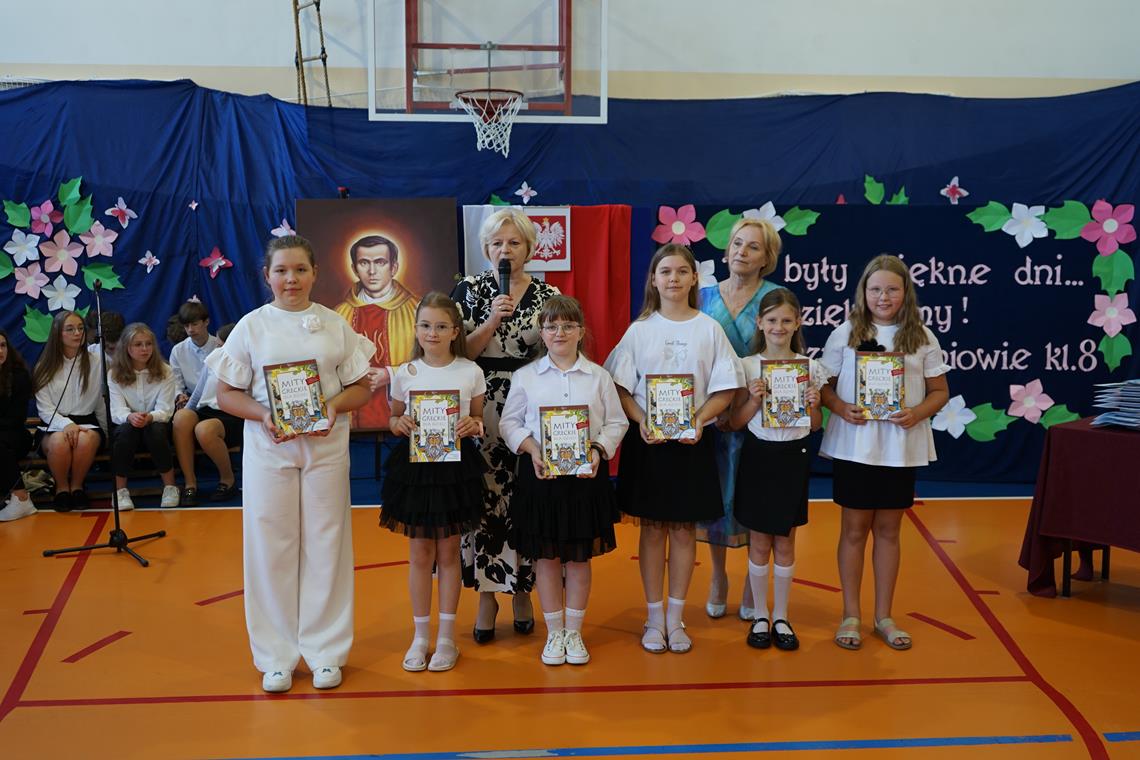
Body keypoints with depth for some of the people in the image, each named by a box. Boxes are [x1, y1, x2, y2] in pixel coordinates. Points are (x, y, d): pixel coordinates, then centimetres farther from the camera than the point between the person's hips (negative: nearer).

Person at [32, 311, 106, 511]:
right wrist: (66, 424, -20)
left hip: (87, 422, 0)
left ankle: (77, 486, -12)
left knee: (86, 439, -37)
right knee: (59, 441, -37)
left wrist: (103, 432, 12)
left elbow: (101, 404, 13)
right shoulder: (45, 367, 5)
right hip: (54, 425, 0)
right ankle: (61, 488, -11)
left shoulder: (95, 363, 7)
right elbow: (44, 409, -2)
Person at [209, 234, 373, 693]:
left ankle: (326, 651, 18)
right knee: (272, 548, 3)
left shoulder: (335, 325, 5)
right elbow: (227, 394, 2)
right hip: (268, 448, -1)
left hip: (326, 446, 1)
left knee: (325, 546, 5)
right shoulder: (251, 326, 2)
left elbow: (361, 388, 7)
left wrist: (335, 405, -14)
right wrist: (263, 415, -16)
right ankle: (276, 657, 15)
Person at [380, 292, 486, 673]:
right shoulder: (405, 373, 0)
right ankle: (420, 636, 19)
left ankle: (446, 637, 18)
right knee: (420, 553, 7)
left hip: (456, 465, -1)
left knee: (448, 552, 7)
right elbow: (394, 418, 10)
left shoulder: (470, 372, -2)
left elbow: (479, 422, 7)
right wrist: (400, 424, -11)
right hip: (414, 463, 1)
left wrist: (472, 425, -15)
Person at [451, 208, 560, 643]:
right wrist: (493, 320, -15)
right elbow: (460, 354, -3)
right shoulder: (468, 290, 3)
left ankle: (522, 591, 17)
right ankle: (486, 595, 12)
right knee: (484, 500, 0)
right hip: (481, 412, 0)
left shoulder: (548, 295, 5)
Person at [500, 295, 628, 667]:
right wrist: (531, 449, -12)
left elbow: (616, 422, 5)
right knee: (546, 555, 6)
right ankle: (554, 633, 20)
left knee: (580, 555, 7)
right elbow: (509, 422, 4)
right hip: (540, 472, 0)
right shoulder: (525, 376, 4)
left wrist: (598, 449, -13)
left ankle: (574, 632, 21)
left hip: (586, 473, 0)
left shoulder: (598, 376, 4)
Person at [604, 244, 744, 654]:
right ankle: (654, 618, 17)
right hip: (647, 439, 0)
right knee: (653, 527, 6)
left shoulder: (709, 328, 1)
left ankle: (675, 618, 17)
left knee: (684, 527, 6)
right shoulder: (640, 329, 1)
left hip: (691, 440, 0)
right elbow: (621, 388, 0)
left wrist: (699, 419, -16)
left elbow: (724, 389, 0)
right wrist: (641, 421, -17)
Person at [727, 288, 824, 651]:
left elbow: (815, 426, 6)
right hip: (758, 457, 0)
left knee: (784, 543, 9)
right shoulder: (748, 367, -3)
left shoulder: (810, 367, 0)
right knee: (759, 542, 7)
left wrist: (813, 404, -13)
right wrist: (755, 399, -17)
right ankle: (760, 616, 21)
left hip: (793, 458, 1)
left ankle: (781, 617, 22)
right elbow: (735, 422, -1)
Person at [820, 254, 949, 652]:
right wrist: (841, 408, -17)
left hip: (901, 447, 1)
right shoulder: (845, 333, -1)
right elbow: (822, 384, 2)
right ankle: (850, 616, 18)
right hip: (854, 444, -1)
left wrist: (918, 413, -13)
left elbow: (940, 391, 6)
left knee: (888, 529, 11)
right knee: (854, 529, 6)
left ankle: (884, 616, 23)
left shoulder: (922, 337, 1)